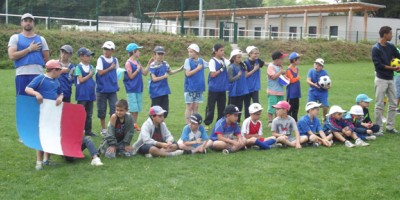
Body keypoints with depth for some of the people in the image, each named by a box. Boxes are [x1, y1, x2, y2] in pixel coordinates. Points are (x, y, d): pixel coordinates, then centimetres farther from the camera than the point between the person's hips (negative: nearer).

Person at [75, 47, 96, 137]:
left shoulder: (91, 67, 11)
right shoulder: (79, 67, -7)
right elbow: (81, 80, -14)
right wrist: (89, 75, -8)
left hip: (90, 93, 6)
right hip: (82, 94, -6)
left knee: (89, 114, 10)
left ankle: (88, 130, 17)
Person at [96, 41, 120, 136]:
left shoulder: (115, 60, 7)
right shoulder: (100, 59, -5)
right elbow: (100, 72, -11)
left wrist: (116, 83, 6)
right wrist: (110, 68, -9)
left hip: (112, 88, 3)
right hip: (102, 88, -3)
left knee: (114, 108, -1)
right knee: (102, 110, 6)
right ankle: (103, 128, 18)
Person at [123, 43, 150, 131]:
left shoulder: (137, 62, 11)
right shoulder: (128, 63, -11)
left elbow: (144, 73, 12)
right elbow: (131, 76, -12)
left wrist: (148, 64, 6)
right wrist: (138, 69, -15)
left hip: (139, 88, 7)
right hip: (131, 89, -7)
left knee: (137, 108, 10)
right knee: (133, 108, -5)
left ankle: (135, 124, 17)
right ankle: (131, 124, 4)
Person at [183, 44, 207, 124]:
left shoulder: (201, 60, 6)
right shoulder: (188, 61, -4)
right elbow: (188, 73, -12)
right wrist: (197, 68, -10)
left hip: (199, 87, 3)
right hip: (190, 88, -3)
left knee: (196, 106, 9)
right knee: (189, 106, 0)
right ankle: (188, 124, 5)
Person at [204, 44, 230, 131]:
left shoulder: (224, 60, 7)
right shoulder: (212, 61, -10)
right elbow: (213, 74, -13)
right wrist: (221, 69, -13)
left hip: (222, 88, 6)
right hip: (213, 88, -6)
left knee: (222, 106, 11)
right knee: (210, 107, 1)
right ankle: (207, 123, 9)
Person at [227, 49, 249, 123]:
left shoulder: (242, 66, 7)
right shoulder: (231, 67, -11)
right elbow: (230, 79, -13)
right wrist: (238, 76, -21)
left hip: (242, 91, 6)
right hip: (234, 91, -6)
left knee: (239, 107, 9)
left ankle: (237, 122, 17)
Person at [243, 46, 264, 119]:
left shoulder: (257, 61, 2)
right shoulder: (246, 62, -13)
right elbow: (245, 75, -14)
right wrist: (254, 69, -17)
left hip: (255, 87, 3)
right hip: (247, 87, -3)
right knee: (247, 105, 9)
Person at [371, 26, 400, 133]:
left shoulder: (391, 46, 7)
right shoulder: (375, 49, -12)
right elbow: (378, 65, -17)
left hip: (390, 79, 7)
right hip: (381, 79, -7)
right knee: (379, 105, -1)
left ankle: (390, 126, 20)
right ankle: (378, 127, 8)